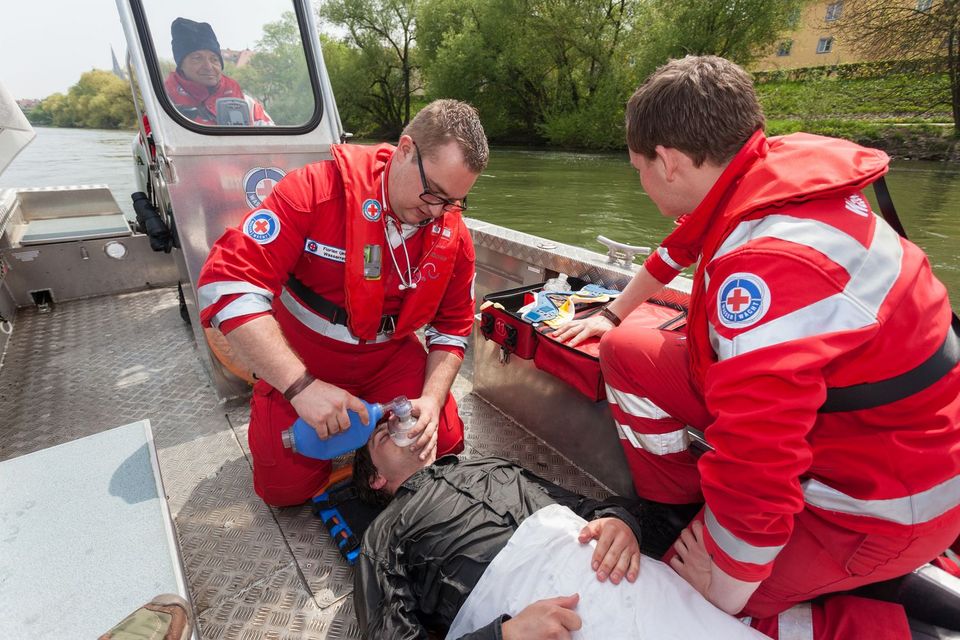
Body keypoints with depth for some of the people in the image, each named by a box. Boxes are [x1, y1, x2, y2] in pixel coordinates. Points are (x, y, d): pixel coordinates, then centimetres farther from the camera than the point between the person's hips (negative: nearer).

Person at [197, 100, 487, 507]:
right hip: (297, 365, -2)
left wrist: (432, 400, -19)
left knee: (444, 442, -6)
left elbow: (451, 330, -3)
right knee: (286, 487, -3)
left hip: (390, 359, 3)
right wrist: (301, 386, -37)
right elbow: (227, 284, -31)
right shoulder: (316, 191, -25)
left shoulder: (453, 235, -12)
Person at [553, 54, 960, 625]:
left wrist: (725, 590, -15)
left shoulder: (769, 268, -36)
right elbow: (680, 252, 10)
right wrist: (613, 316, 25)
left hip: (878, 496, -7)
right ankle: (674, 513, 12)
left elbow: (755, 467, -34)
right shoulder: (781, 176, -6)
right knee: (627, 353, -1)